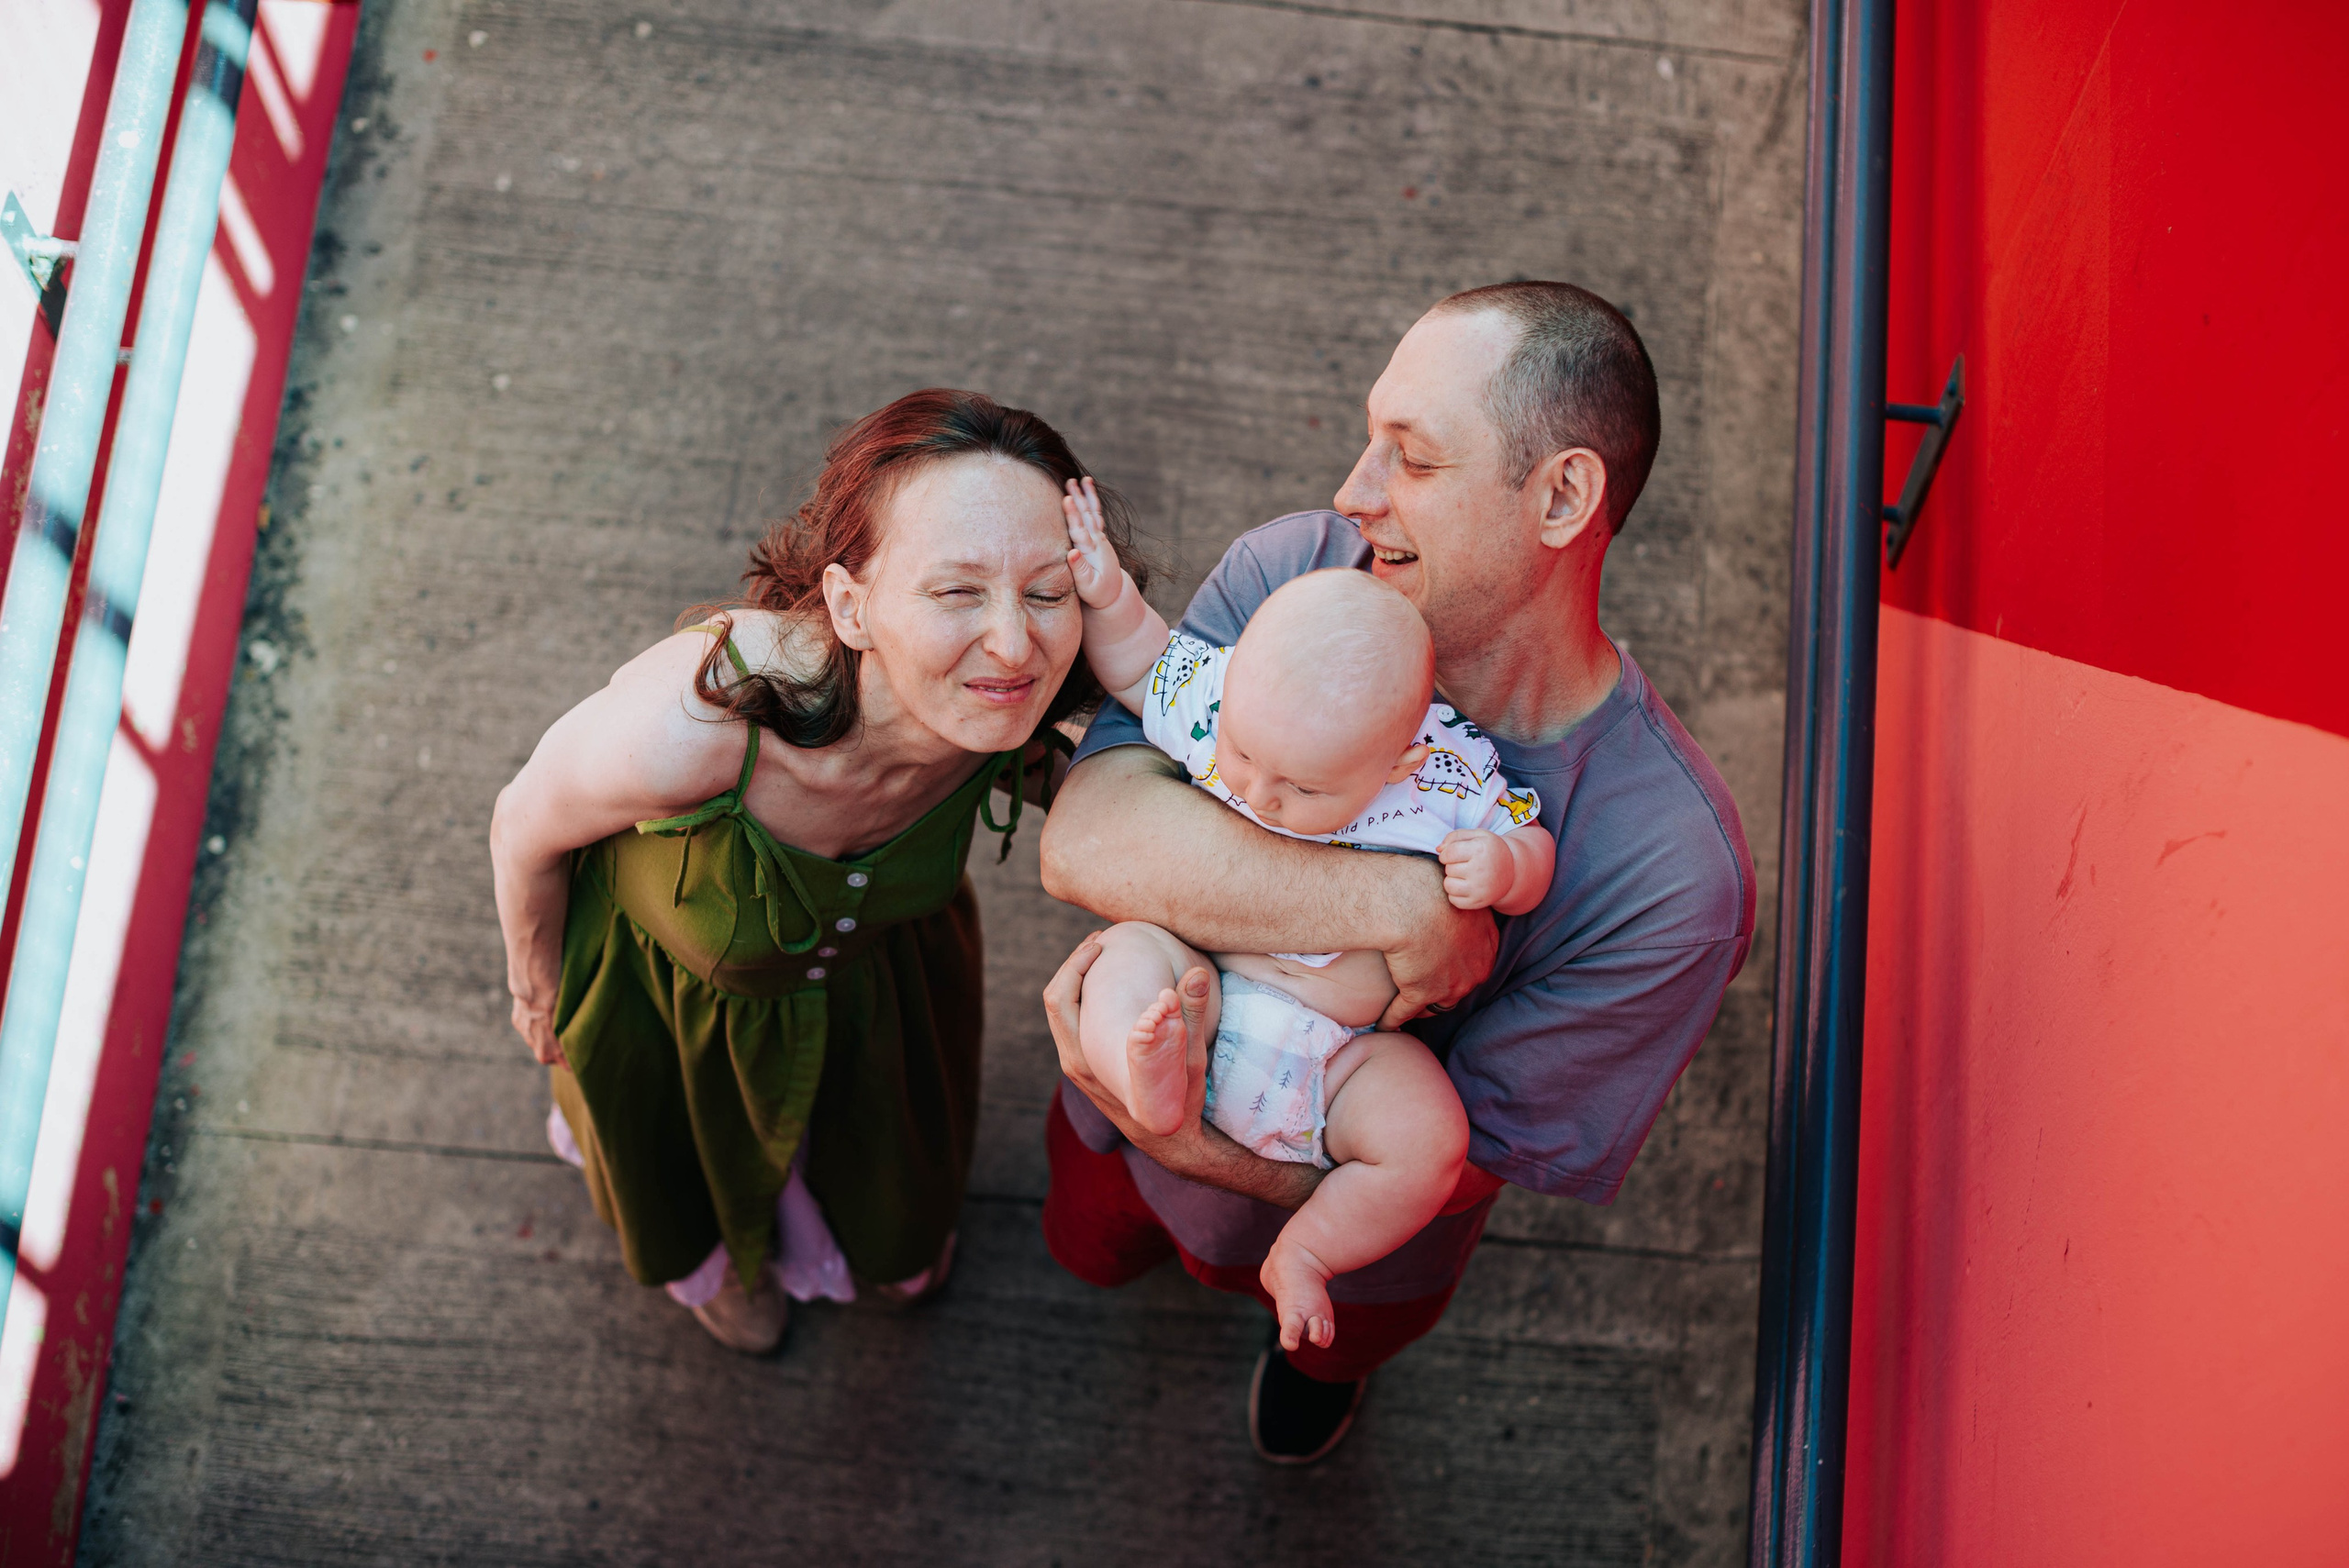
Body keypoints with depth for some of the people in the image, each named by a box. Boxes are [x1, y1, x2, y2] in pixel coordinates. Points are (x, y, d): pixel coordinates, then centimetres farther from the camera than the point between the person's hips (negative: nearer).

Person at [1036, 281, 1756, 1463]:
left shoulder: (1674, 880, -38)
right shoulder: (1294, 575, -31)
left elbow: (1455, 1158, -30)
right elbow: (1084, 838, -42)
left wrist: (1191, 1145, -41)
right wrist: (1401, 906, -50)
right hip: (1149, 1084, 2)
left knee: (1341, 1328, 34)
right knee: (1088, 1248, 33)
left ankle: (1324, 1355, 70)